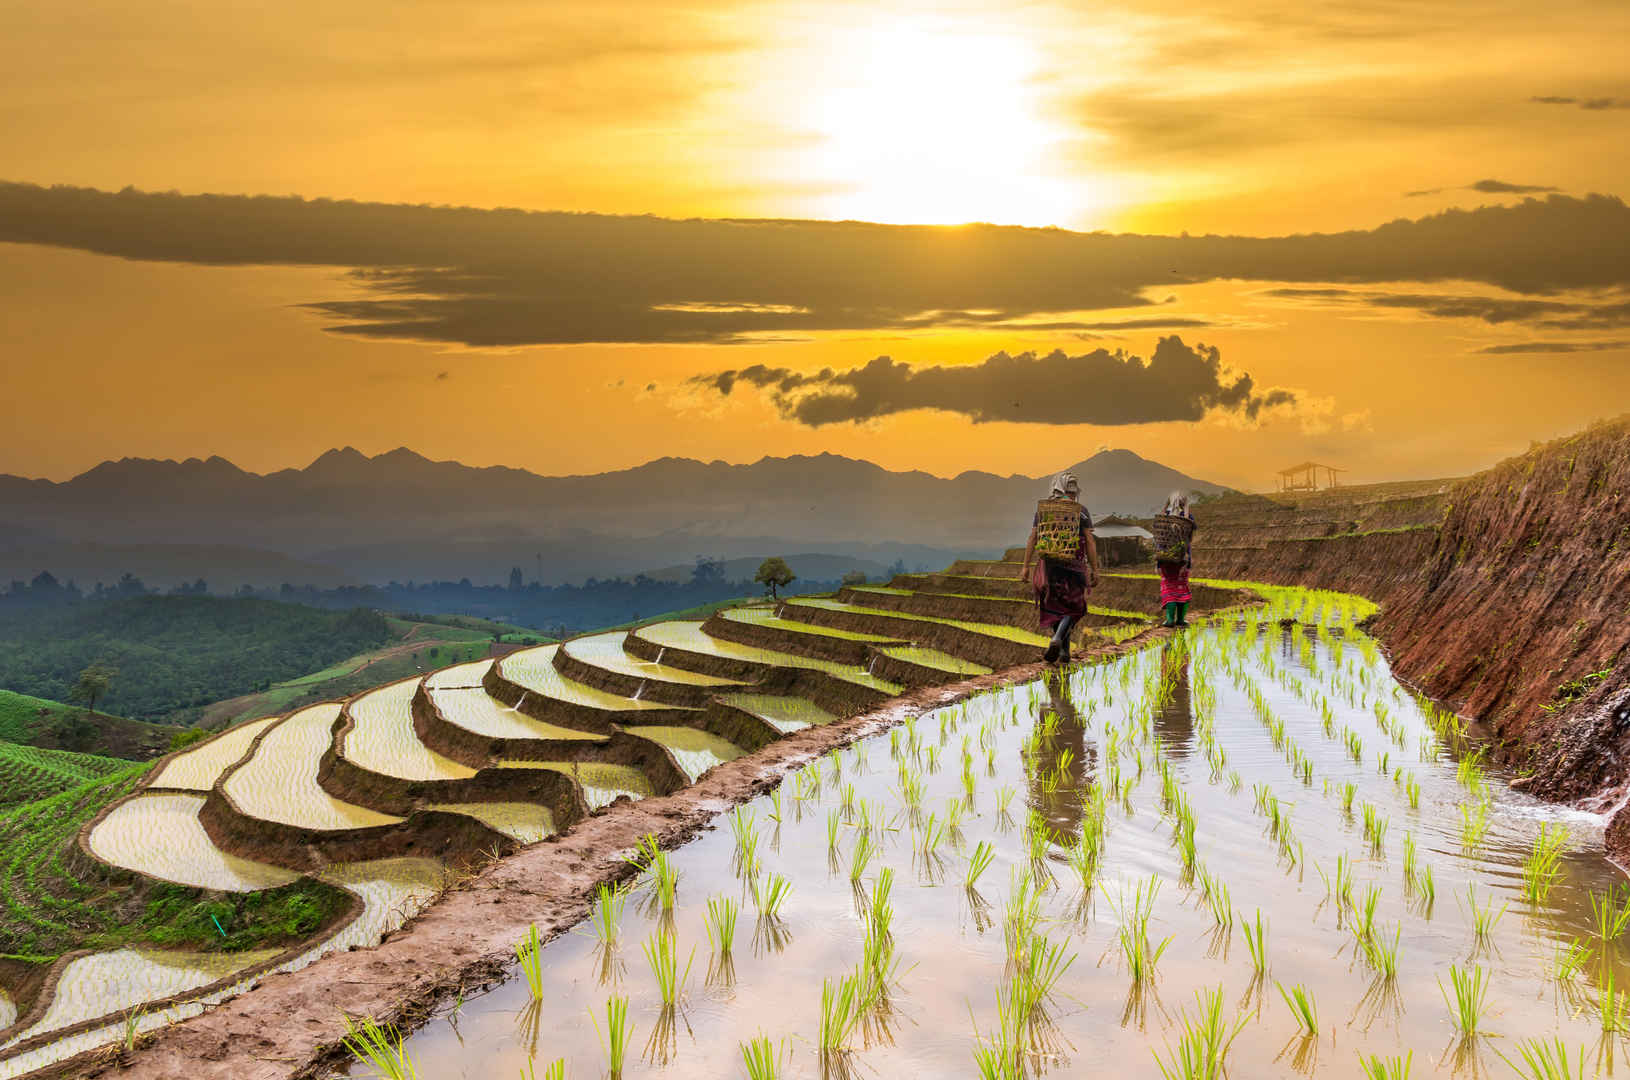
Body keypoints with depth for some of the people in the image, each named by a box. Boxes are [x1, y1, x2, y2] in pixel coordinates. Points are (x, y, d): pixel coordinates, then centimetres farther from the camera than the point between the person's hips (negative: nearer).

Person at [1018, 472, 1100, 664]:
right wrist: (1094, 571, -1)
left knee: (1054, 607, 18)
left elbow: (1032, 539, 3)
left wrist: (1026, 567, 6)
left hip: (1048, 566, 2)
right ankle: (1057, 639, -16)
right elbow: (1090, 542, -5)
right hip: (1073, 568, -2)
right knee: (1072, 609, 9)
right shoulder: (1081, 512, -2)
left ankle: (1064, 651, 17)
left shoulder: (1042, 509, 5)